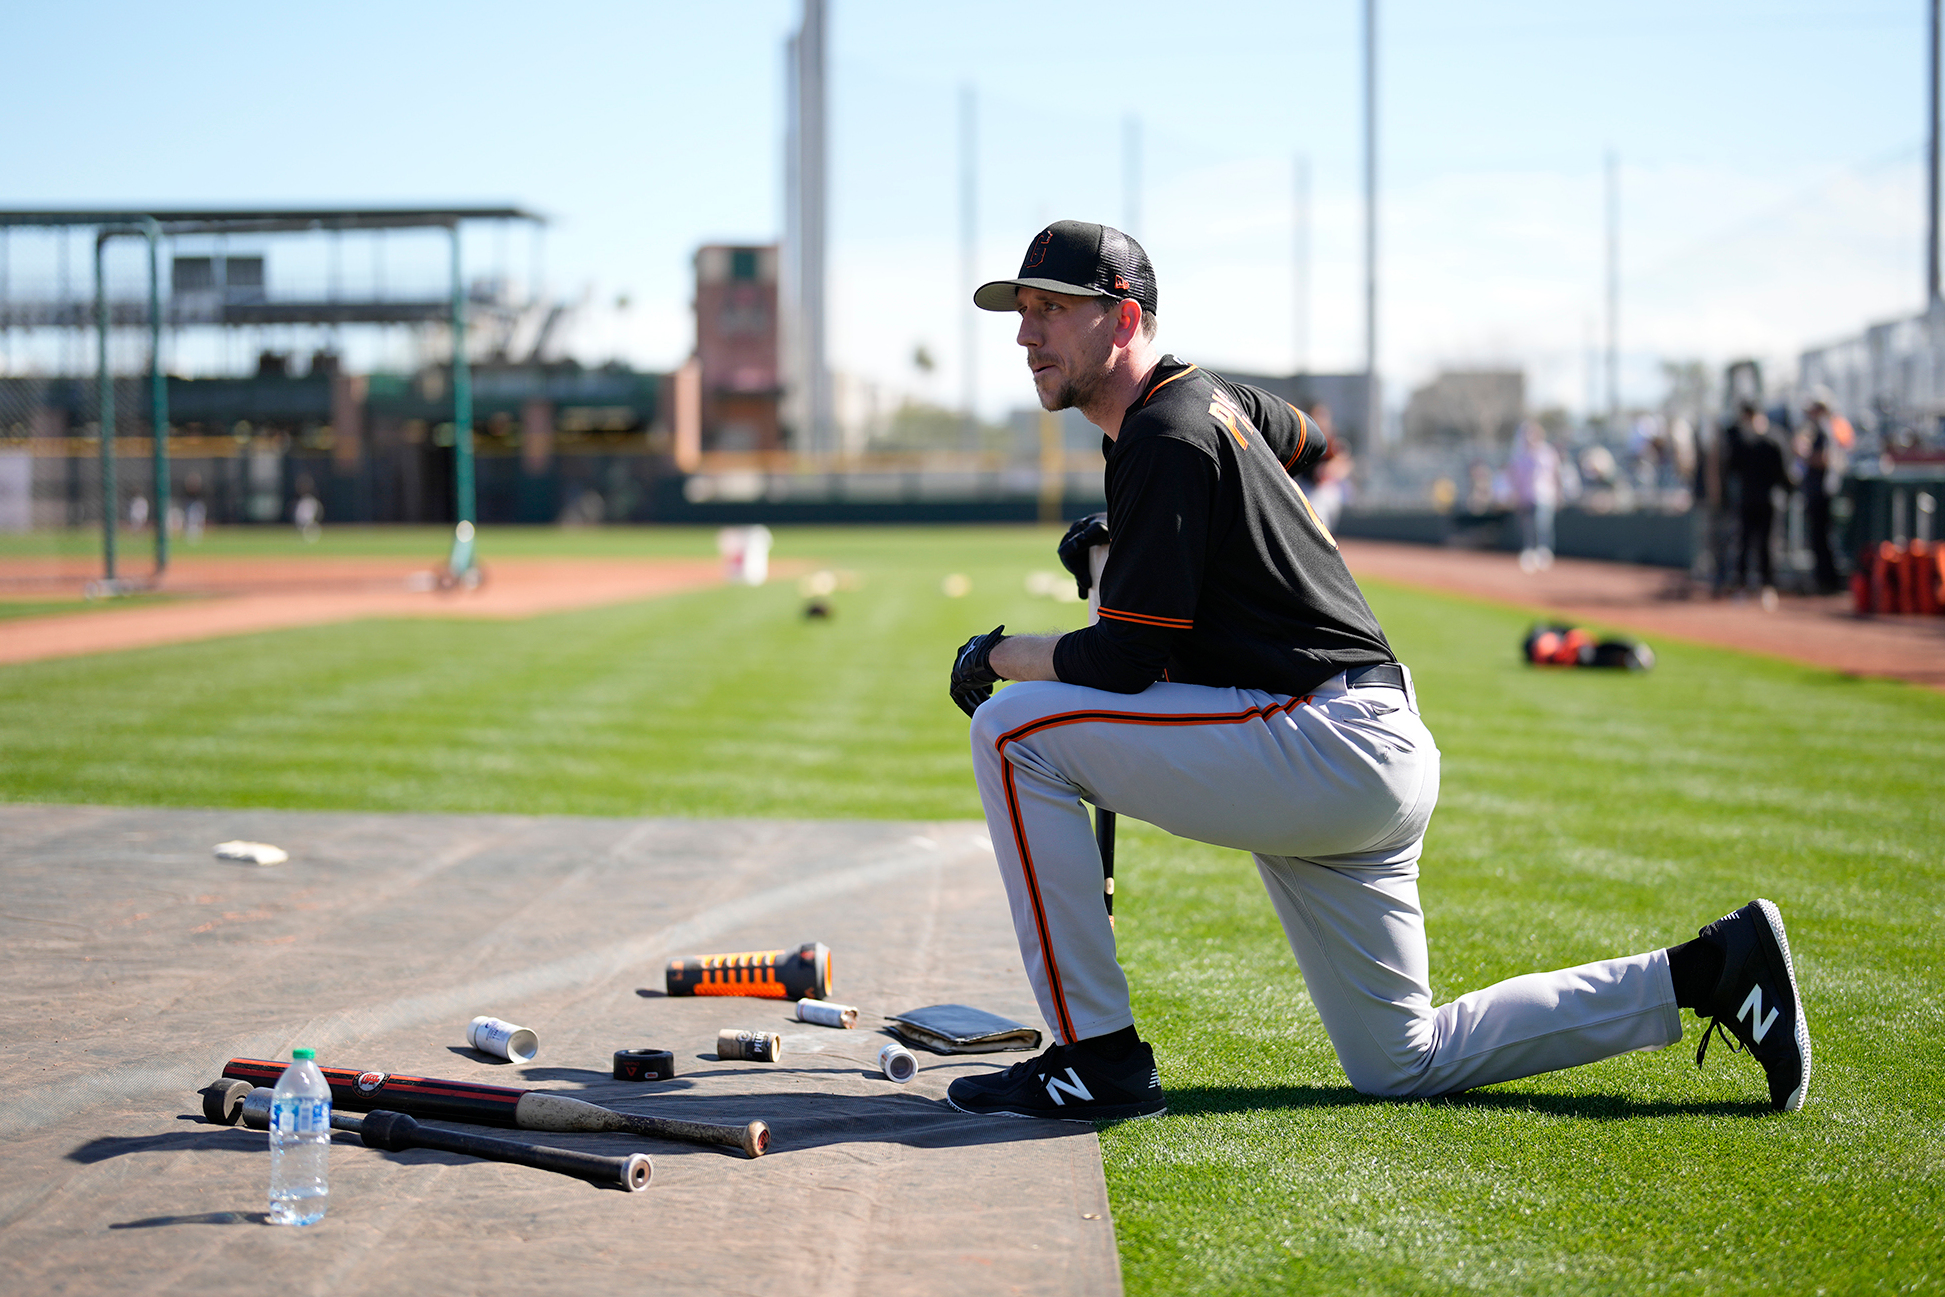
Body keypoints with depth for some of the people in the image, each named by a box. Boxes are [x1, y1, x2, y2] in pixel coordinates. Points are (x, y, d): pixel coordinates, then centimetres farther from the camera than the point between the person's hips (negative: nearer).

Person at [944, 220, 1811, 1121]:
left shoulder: (1164, 438, -14)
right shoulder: (1205, 395, 15)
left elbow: (1124, 663, -18)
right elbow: (1305, 440, 39)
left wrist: (999, 654, 0)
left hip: (1324, 743, -10)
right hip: (1380, 756, 10)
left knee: (1015, 727, -15)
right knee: (1402, 1066, 15)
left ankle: (1099, 1059, -12)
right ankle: (1707, 973, 15)